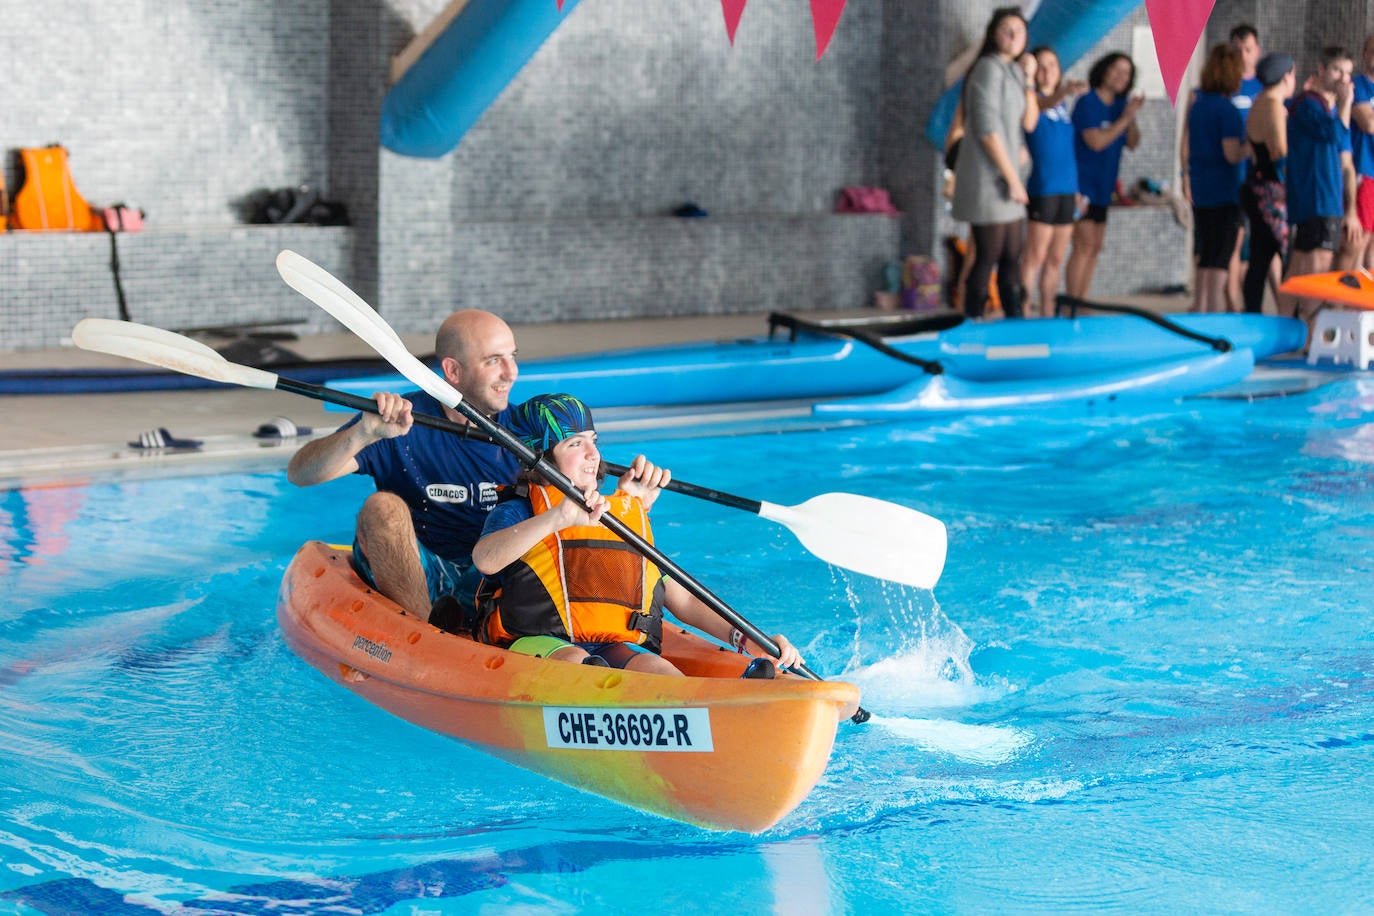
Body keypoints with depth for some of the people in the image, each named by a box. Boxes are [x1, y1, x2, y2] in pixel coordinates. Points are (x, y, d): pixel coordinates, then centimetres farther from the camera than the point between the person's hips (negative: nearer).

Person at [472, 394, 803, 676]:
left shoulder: (627, 516, 27)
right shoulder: (517, 512, 10)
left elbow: (682, 600, 23)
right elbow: (484, 559, -15)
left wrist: (745, 638, 6)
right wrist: (559, 518, -29)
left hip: (617, 648, 2)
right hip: (538, 644, -2)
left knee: (658, 669, -32)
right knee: (574, 661, -37)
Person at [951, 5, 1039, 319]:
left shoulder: (1013, 71, 16)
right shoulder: (989, 68, -9)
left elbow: (1029, 123, 11)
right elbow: (987, 129, -17)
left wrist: (1028, 81, 2)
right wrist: (1013, 178, -16)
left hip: (1005, 176, 8)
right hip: (987, 179, -8)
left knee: (1012, 258, 9)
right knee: (988, 258, -7)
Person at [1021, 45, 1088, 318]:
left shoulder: (1063, 104, 17)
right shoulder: (1032, 98, -5)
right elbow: (1045, 104, -30)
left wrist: (1076, 188, 17)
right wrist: (1065, 92, -51)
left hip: (1066, 188, 7)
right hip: (1042, 189, -7)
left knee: (1056, 259, 10)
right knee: (1035, 256, -8)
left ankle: (1048, 313, 16)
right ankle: (1023, 312, -5)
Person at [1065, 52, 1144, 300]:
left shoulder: (1120, 105, 11)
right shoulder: (1088, 103, -11)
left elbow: (1132, 144, 9)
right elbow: (1096, 141, -19)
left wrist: (1132, 118, -8)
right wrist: (1125, 119, -17)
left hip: (1102, 187, 8)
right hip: (1082, 184, -8)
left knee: (1094, 248, 9)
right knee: (1085, 245, -14)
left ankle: (1082, 302, 15)